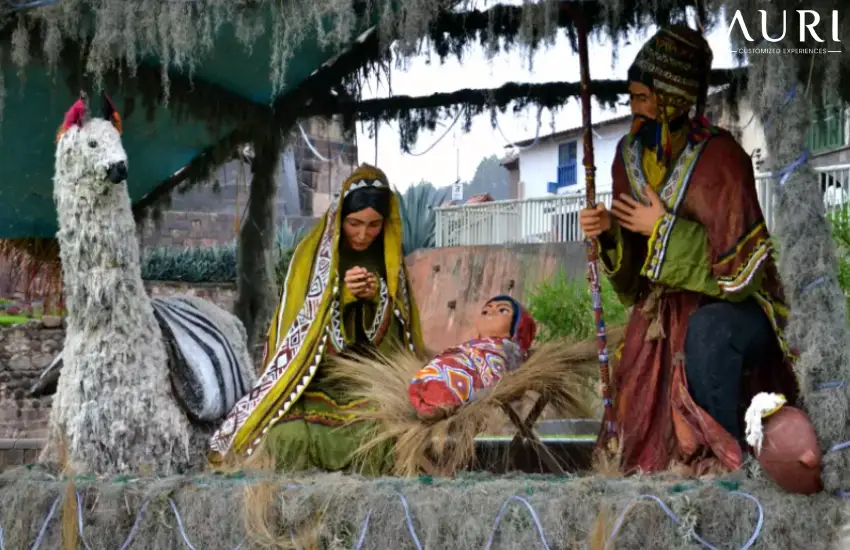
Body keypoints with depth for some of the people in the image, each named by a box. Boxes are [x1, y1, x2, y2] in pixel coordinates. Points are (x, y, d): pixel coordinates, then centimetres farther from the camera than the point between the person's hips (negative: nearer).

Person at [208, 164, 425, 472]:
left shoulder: (389, 260, 8)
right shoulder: (311, 254, 1)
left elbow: (398, 329, 8)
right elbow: (301, 321, 1)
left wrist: (377, 299, -11)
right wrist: (341, 294, -15)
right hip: (316, 377, -1)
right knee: (291, 437, -30)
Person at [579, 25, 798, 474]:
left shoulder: (719, 157, -20)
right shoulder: (631, 155, -1)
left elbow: (740, 268, -22)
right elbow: (630, 265, 8)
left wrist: (664, 229, -19)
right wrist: (607, 231, -14)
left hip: (737, 307, -5)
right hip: (665, 309, 5)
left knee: (706, 329, -40)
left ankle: (722, 457, -26)